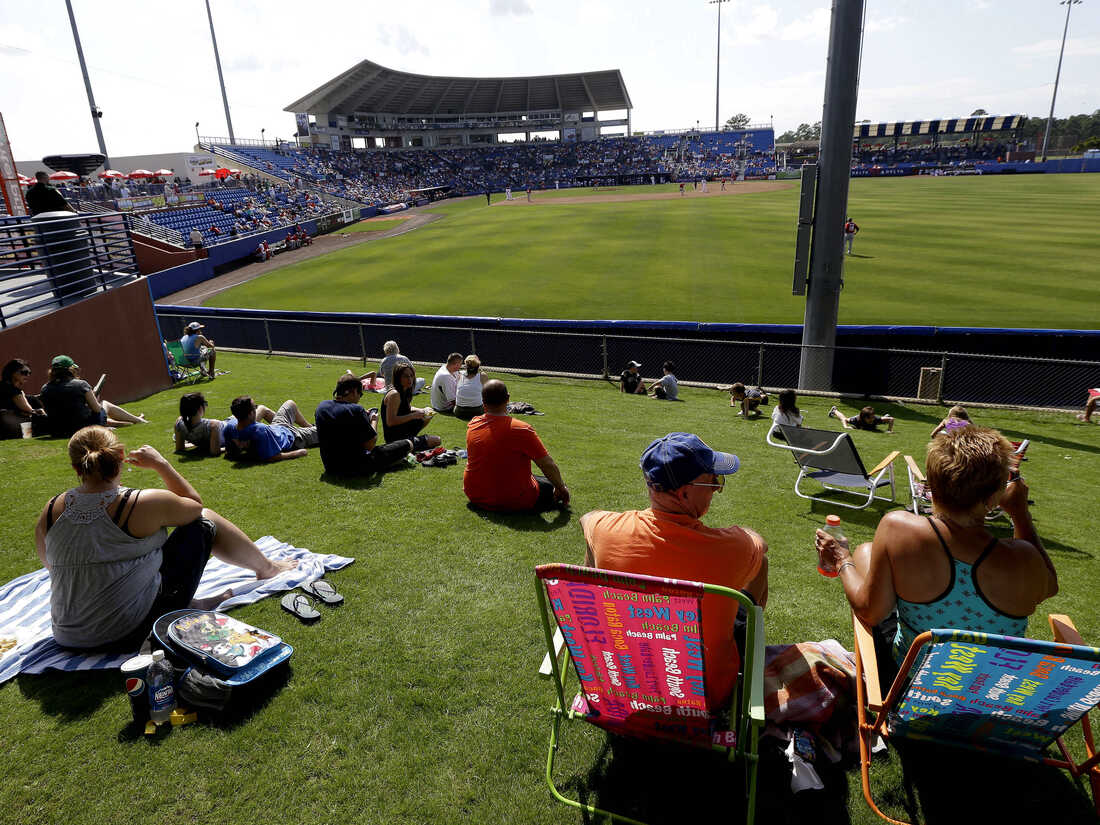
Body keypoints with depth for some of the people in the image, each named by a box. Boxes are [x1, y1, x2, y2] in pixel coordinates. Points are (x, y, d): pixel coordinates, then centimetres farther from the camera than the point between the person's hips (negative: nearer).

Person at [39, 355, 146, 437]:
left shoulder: (44, 389, 1)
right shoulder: (80, 384, -12)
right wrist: (94, 398, 15)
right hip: (86, 427, -4)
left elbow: (50, 413, 11)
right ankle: (138, 420, 37)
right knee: (105, 404, 25)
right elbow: (97, 409, -6)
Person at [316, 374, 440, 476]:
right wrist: (374, 421, -3)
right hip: (356, 468, -7)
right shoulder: (354, 409, -23)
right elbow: (370, 444, -19)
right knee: (407, 444, 12)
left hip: (330, 467, 7)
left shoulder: (321, 407, -1)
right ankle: (424, 441, 43)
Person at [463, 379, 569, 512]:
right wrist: (561, 489, 0)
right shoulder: (522, 430, -22)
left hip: (476, 497, 5)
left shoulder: (472, 425, -6)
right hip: (514, 503, -4)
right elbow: (549, 466, -16)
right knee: (552, 486, 15)